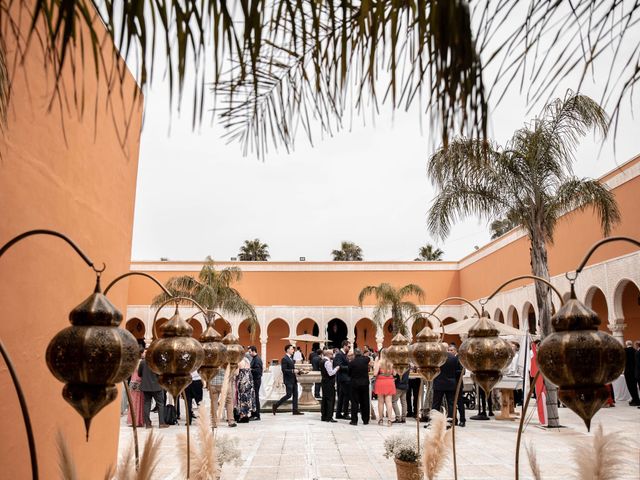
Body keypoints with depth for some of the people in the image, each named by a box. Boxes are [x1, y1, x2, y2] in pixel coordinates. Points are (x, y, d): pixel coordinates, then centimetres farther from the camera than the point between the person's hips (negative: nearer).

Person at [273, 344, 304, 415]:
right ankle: (275, 405, 8)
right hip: (288, 380, -9)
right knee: (288, 395, -5)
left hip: (293, 380, 9)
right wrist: (293, 371, -25)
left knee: (295, 395, 7)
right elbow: (284, 370, -21)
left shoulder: (291, 358, 14)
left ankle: (295, 410, 12)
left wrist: (297, 371, 8)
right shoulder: (284, 359, -14)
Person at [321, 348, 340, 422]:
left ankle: (323, 416, 19)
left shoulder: (323, 361, 12)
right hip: (329, 383, -10)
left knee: (324, 399, 13)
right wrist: (337, 368, -9)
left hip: (324, 381, 10)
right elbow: (331, 373, -22)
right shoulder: (328, 362, -18)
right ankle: (329, 417, -4)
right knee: (330, 399, -5)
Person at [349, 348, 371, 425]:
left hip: (355, 384, -2)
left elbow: (349, 374, 0)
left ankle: (354, 420, 3)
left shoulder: (351, 362, -12)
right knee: (365, 402, 11)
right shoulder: (365, 360, -6)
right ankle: (365, 420, 17)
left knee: (354, 402, 4)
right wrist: (361, 355, 22)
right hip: (365, 383, 3)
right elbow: (368, 358, 21)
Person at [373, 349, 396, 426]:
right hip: (389, 382, 3)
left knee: (381, 401, 6)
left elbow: (375, 373, -13)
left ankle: (381, 419, 13)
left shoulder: (379, 362, -9)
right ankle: (389, 419, -2)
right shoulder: (390, 363, 2)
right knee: (389, 401, 2)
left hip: (381, 381, -3)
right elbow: (393, 373, 7)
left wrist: (375, 364, -3)